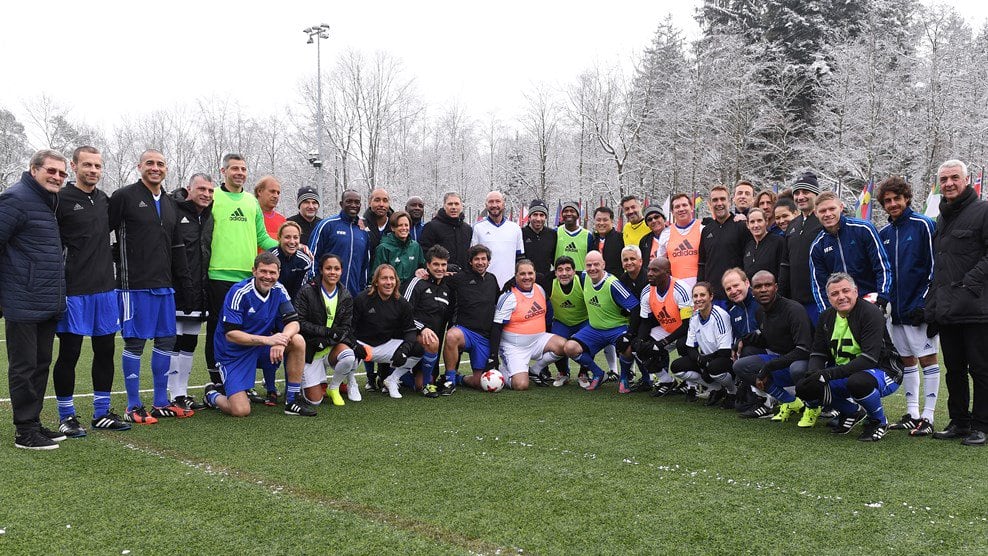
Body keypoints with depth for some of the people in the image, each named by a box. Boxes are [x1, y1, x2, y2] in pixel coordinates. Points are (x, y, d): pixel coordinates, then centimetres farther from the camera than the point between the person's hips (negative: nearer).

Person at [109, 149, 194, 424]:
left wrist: (186, 287, 16)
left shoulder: (170, 205, 17)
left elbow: (177, 249, 19)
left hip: (164, 286, 7)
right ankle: (133, 407, 7)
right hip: (135, 285, -7)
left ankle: (161, 403, 19)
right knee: (134, 342, -2)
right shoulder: (124, 197, -4)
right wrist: (117, 265, -9)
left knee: (166, 340, 9)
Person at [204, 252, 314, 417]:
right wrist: (267, 340, -34)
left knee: (298, 341, -20)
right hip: (233, 354, -5)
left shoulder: (279, 290, -5)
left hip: (261, 348, 5)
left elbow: (293, 323, -8)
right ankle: (213, 395, 18)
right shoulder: (239, 292, -21)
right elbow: (230, 334, -25)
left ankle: (292, 401, -8)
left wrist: (282, 339, -31)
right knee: (241, 411, -18)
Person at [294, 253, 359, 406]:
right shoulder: (307, 292, -7)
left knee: (348, 357, -35)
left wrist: (325, 340, -17)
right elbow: (300, 323, -13)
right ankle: (321, 382, 27)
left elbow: (346, 327, 1)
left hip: (334, 346, 2)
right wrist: (327, 331, -22)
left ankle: (333, 387, -3)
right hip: (311, 350, -2)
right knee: (314, 401, -11)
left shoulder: (345, 296, 4)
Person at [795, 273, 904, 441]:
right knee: (804, 387, -11)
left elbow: (869, 359, -28)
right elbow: (818, 353, 4)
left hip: (882, 370, -7)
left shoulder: (871, 313, -19)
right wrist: (814, 373, -20)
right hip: (843, 373, 7)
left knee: (857, 381, -40)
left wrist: (830, 374, -33)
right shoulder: (827, 317, 3)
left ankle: (879, 422, -7)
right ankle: (853, 412, 15)